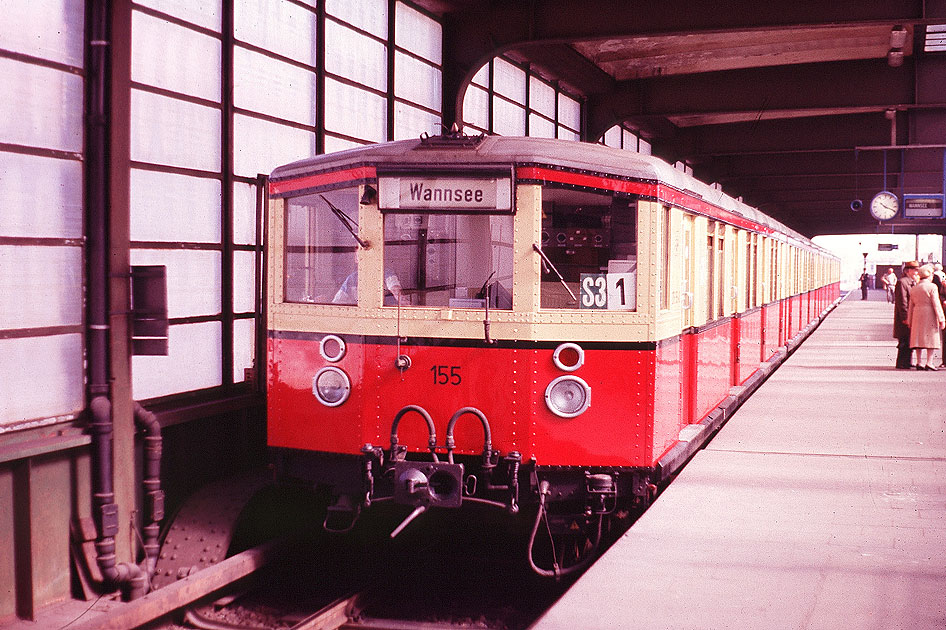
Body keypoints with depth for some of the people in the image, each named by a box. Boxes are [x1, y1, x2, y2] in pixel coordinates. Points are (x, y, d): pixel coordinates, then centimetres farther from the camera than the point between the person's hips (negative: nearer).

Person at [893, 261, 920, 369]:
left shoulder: (912, 283, 18)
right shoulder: (902, 282, -13)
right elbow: (902, 302, -18)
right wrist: (905, 318, -21)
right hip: (905, 319, -10)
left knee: (909, 341, 12)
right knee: (904, 342, -7)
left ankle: (906, 363, 18)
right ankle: (902, 363, -3)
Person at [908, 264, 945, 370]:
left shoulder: (914, 288, 11)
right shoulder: (932, 287, -7)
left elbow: (911, 306, 15)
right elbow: (936, 304, -10)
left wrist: (910, 321, 20)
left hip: (917, 315, 5)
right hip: (930, 315, -5)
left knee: (919, 338, 7)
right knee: (931, 338, 0)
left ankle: (919, 362, 5)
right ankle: (929, 362, -5)